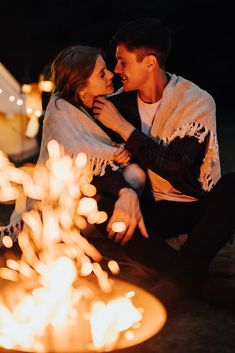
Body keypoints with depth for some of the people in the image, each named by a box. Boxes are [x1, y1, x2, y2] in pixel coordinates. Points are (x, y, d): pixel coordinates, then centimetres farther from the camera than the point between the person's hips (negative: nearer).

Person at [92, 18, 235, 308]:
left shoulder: (197, 102, -15)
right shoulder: (122, 102, -1)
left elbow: (177, 168, -24)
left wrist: (123, 126, -23)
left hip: (198, 206, -3)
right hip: (152, 208, 3)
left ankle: (168, 289, -38)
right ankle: (186, 274, -24)